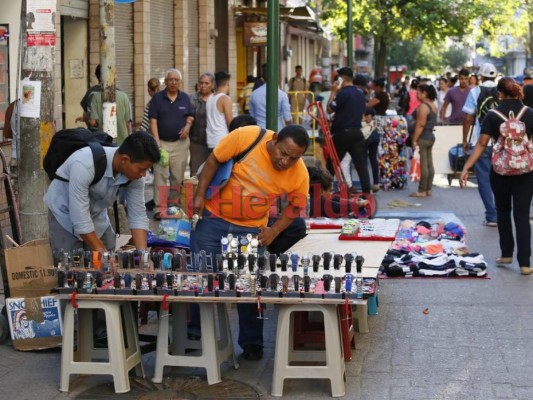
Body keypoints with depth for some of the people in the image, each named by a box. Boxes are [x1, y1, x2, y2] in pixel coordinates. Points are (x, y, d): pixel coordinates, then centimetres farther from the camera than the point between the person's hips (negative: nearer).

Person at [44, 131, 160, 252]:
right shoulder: (84, 165, -37)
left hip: (96, 214, 5)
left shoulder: (134, 172, -20)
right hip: (64, 213, -5)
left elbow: (138, 215, -13)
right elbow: (79, 218, -35)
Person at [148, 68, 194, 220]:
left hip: (180, 142, 2)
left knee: (178, 176, 8)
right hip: (162, 142, -2)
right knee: (160, 175, -6)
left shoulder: (185, 98, 4)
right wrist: (156, 140, -15)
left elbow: (190, 116, 13)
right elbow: (153, 120, -6)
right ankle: (160, 207, -5)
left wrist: (188, 126, -9)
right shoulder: (157, 98, -3)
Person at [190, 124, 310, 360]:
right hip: (213, 217, -1)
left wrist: (274, 231, -10)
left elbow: (295, 206, 2)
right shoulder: (247, 137, -23)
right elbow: (214, 160, -10)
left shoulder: (300, 175, -15)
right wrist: (200, 195, -13)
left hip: (251, 229, 1)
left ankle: (251, 343, 18)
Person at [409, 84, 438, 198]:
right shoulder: (433, 105, 13)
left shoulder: (423, 107, -16)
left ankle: (422, 190, -4)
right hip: (431, 136, 10)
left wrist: (414, 140, -18)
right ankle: (428, 189, 14)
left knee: (423, 165, -6)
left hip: (423, 138, -10)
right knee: (429, 164, 10)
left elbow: (420, 125, -20)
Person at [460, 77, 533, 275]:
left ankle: (506, 254, 26)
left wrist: (466, 168, -7)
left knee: (503, 212, 18)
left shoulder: (493, 116, -7)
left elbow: (481, 144, -10)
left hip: (500, 172, 0)